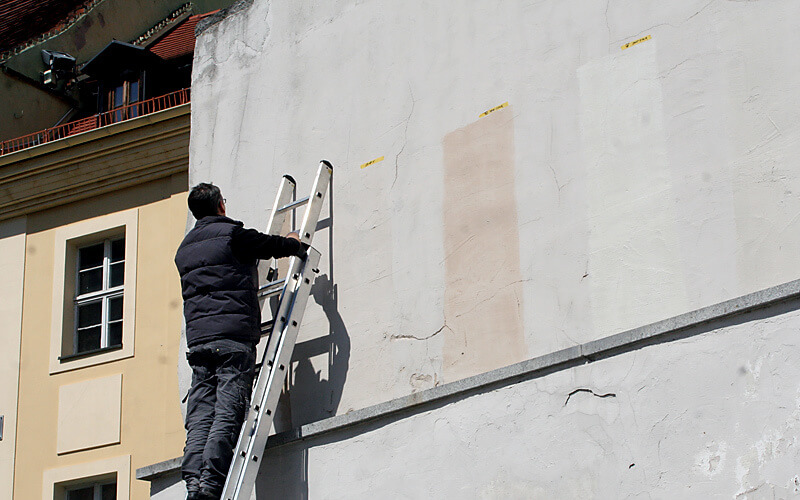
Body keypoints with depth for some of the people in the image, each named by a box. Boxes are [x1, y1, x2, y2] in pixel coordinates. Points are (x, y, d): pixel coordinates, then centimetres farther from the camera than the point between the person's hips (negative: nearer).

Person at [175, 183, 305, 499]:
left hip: (197, 338, 6)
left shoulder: (185, 248, 22)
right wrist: (293, 243, 32)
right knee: (228, 412, -12)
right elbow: (274, 245, 9)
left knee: (200, 416, 0)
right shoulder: (232, 234, 2)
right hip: (233, 335, -6)